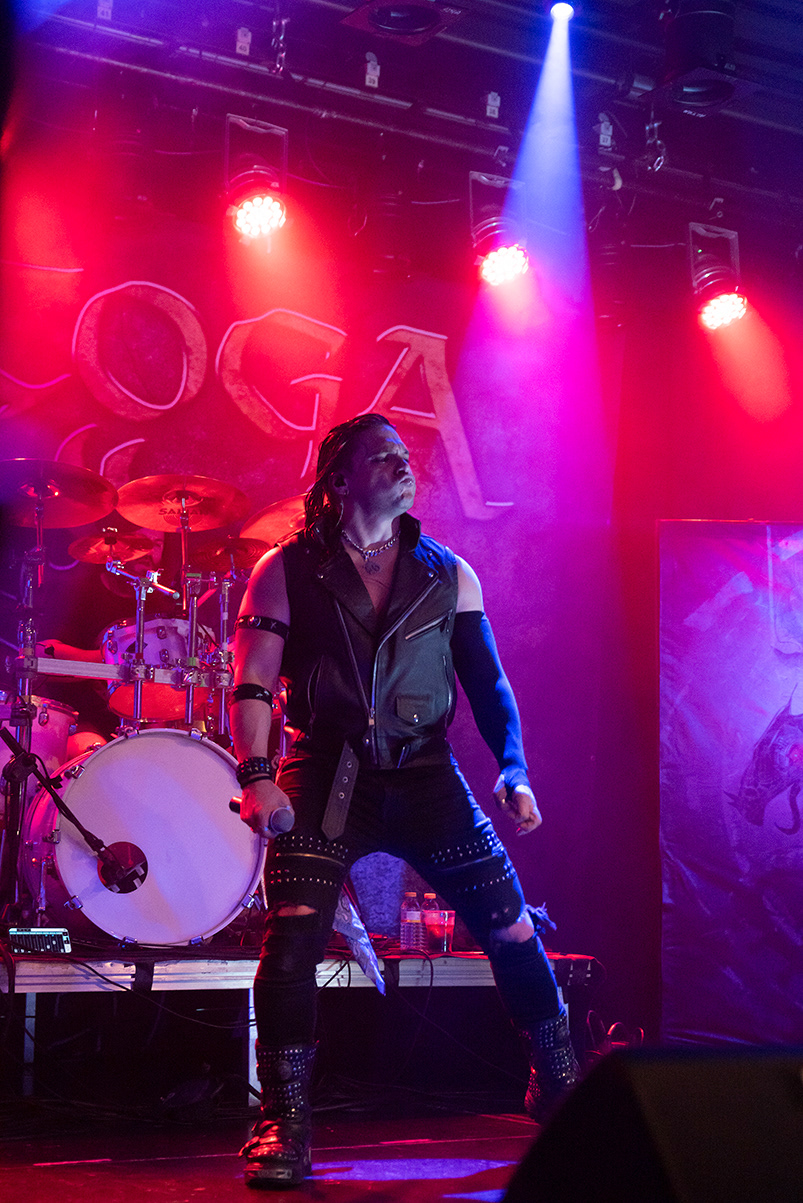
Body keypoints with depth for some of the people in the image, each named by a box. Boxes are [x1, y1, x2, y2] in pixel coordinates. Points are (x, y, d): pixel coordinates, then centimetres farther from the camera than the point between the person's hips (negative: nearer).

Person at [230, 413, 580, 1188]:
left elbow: (488, 681, 11)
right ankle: (283, 1127, -5)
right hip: (325, 776, -2)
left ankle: (560, 1089, 23)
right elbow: (252, 686, -2)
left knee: (512, 928, 1)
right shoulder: (287, 571, 3)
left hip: (424, 774, 2)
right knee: (292, 935, -17)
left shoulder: (448, 575, 10)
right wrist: (256, 776, -16)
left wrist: (513, 768, -2)